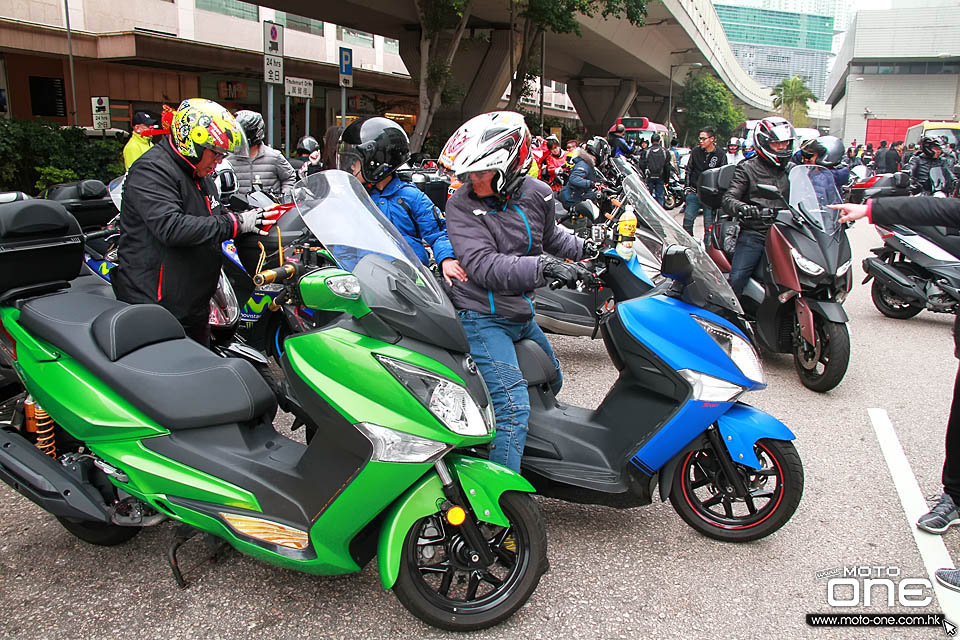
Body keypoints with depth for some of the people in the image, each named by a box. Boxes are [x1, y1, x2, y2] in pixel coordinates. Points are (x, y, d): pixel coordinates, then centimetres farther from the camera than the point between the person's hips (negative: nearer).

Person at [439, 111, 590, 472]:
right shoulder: (461, 206, -16)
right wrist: (542, 267, -40)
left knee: (551, 382, 27)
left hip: (522, 313, 7)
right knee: (513, 407, -22)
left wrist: (582, 248, 15)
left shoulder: (537, 194, -1)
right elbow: (483, 264, -30)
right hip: (482, 318, -7)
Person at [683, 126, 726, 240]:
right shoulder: (696, 152, 6)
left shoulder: (720, 155, 0)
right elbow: (688, 170, 14)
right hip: (694, 192, 2)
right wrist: (688, 187, 7)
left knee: (709, 224, 1)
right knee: (688, 220, 1)